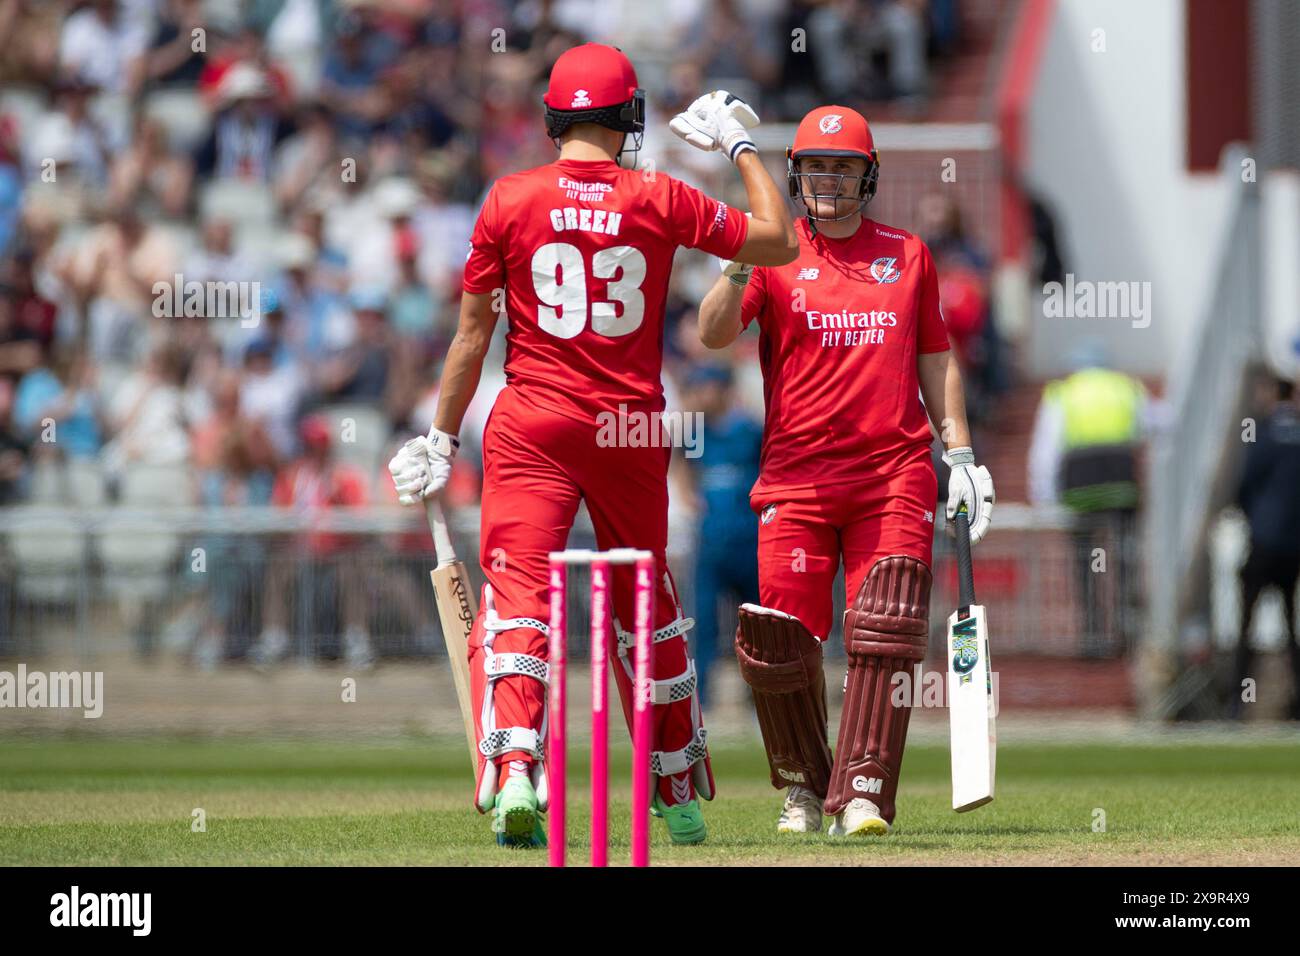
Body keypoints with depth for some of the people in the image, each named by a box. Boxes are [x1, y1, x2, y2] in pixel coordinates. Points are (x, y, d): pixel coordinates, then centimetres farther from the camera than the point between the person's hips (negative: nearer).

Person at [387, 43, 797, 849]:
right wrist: (740, 145, 18)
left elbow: (473, 330, 0)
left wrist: (444, 438, 8)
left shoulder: (511, 200, -3)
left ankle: (513, 771, -31)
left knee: (517, 594, -8)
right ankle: (681, 796, 25)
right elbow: (778, 240, 6)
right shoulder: (659, 201, -2)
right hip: (632, 427, 2)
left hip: (532, 425, -2)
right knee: (648, 606, 16)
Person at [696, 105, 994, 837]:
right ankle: (803, 785, 13)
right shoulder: (774, 258, 6)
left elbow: (937, 361, 18)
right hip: (797, 475, -1)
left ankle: (862, 793, -9)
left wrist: (961, 455, 11)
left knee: (884, 635, -10)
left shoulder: (908, 256, 14)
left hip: (895, 473, 1)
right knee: (779, 640, -6)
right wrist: (739, 264, -26)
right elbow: (714, 333, -9)